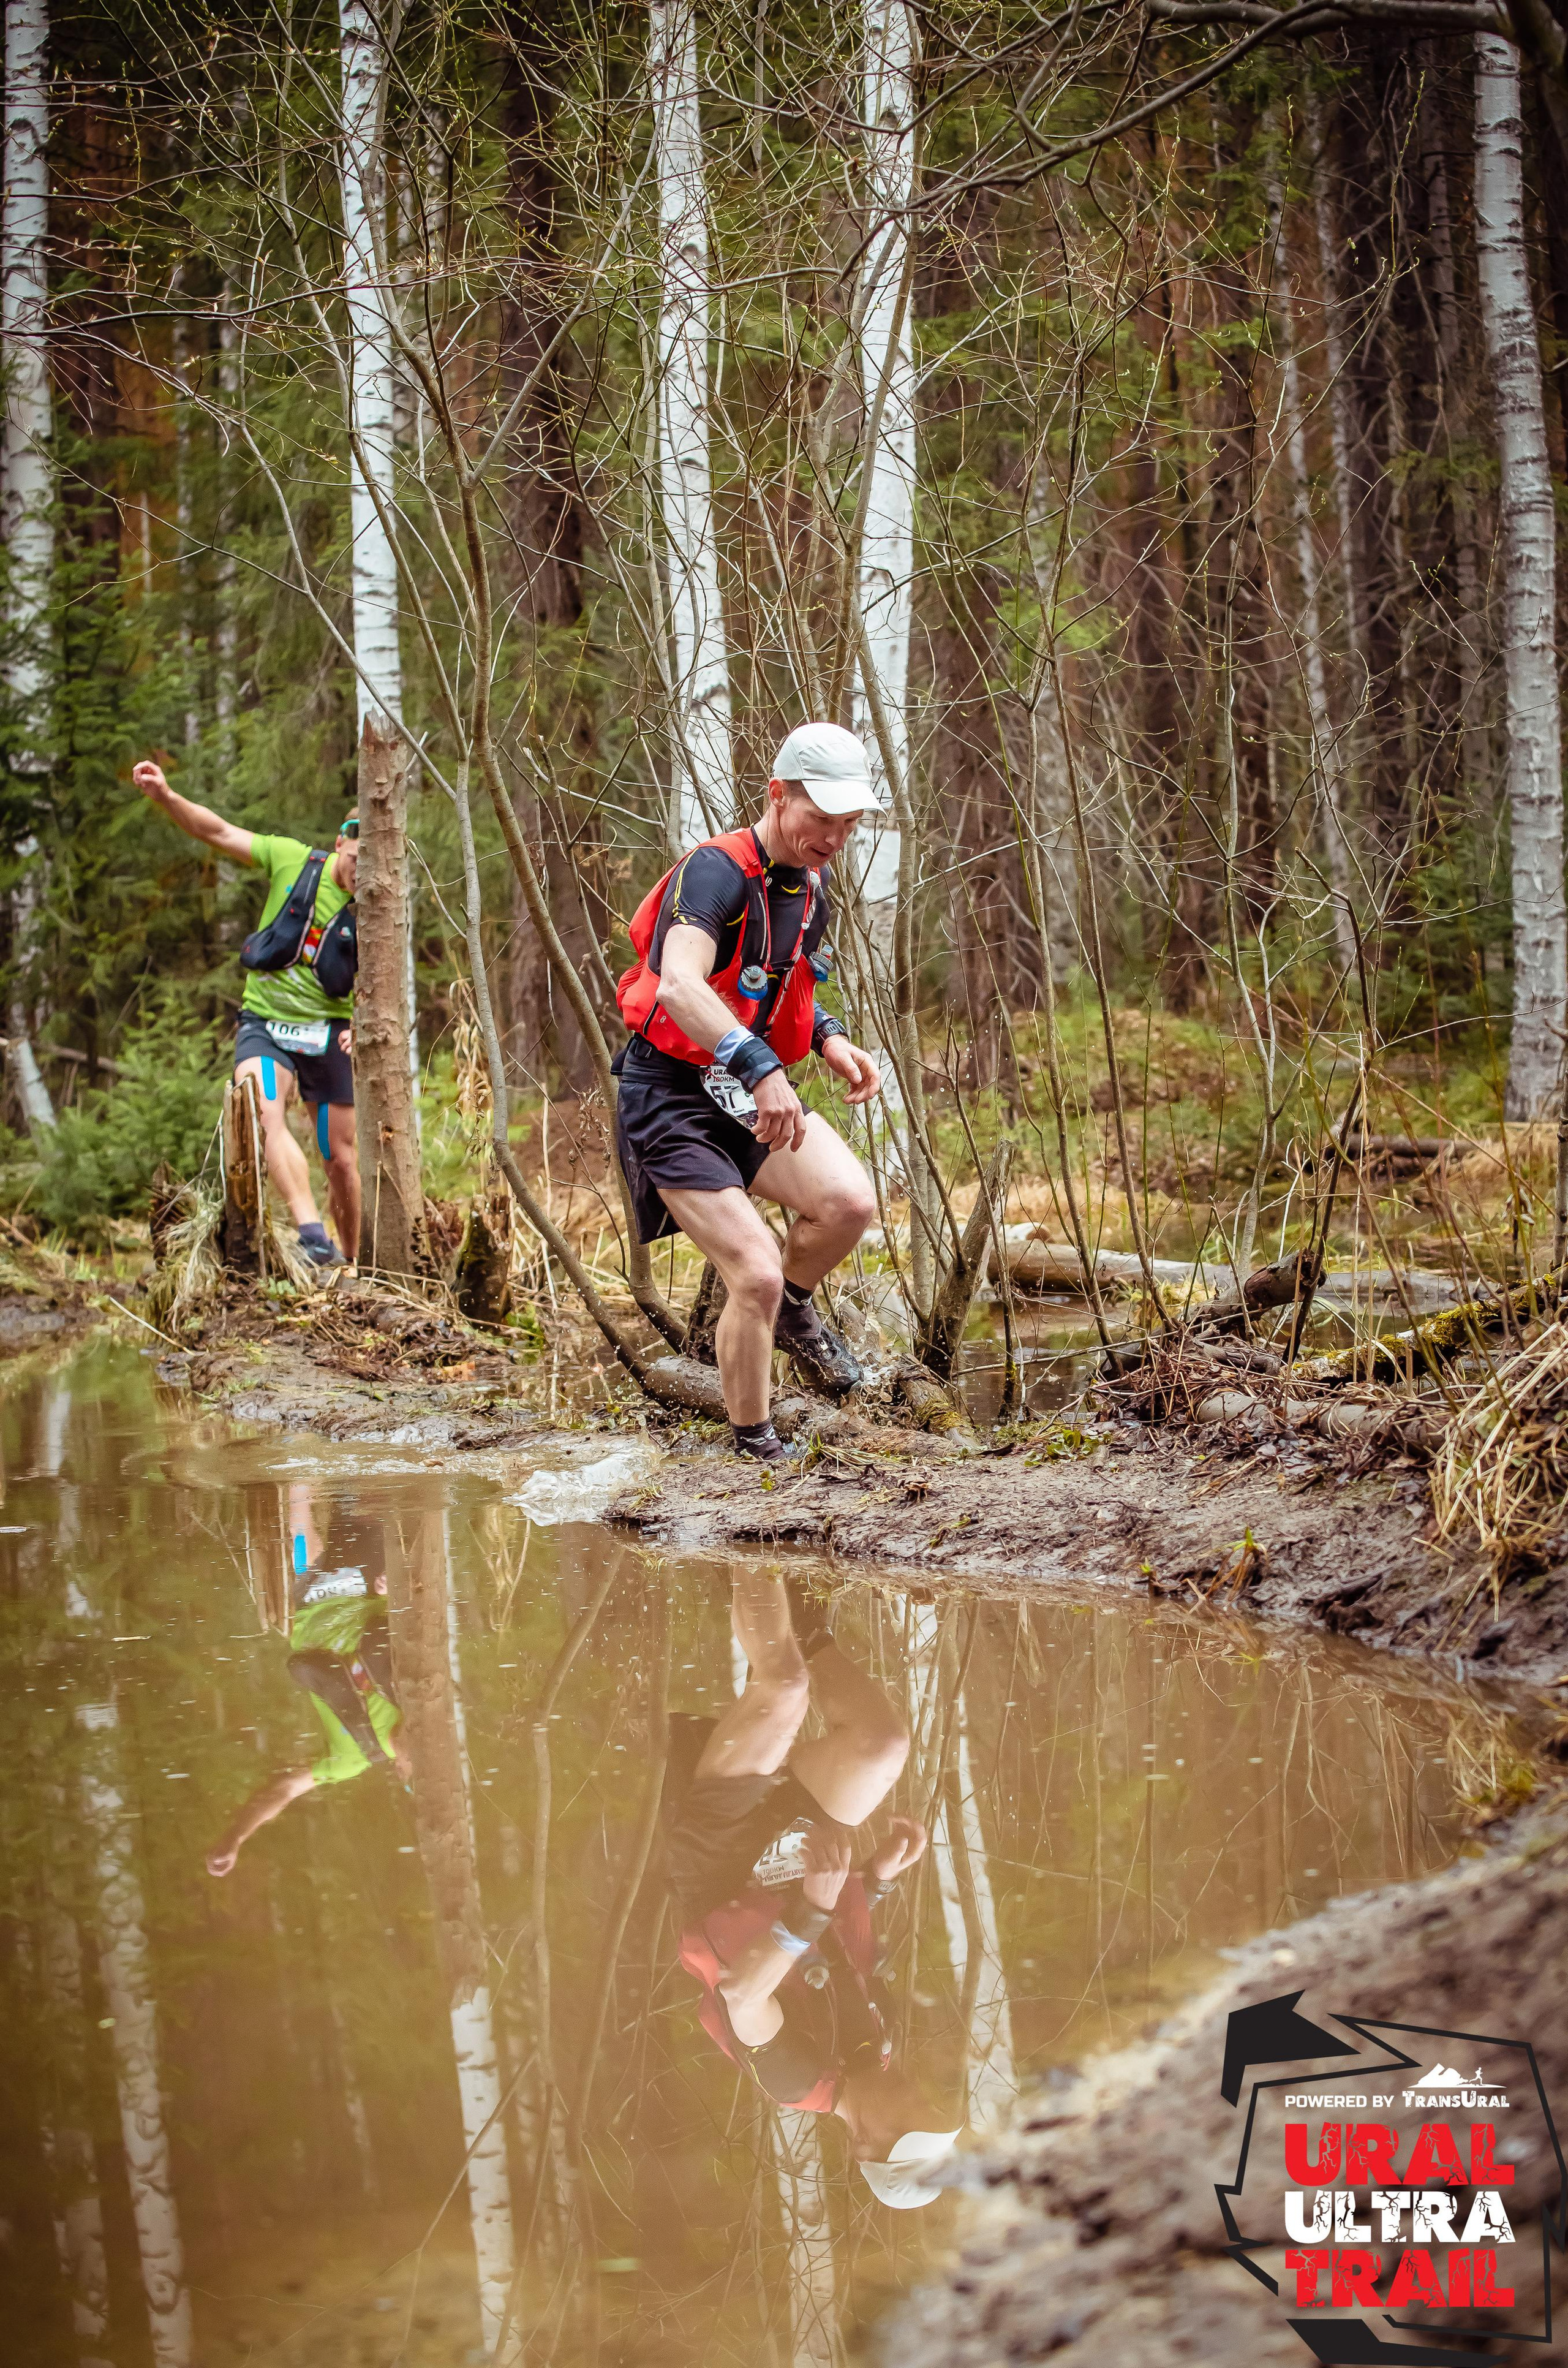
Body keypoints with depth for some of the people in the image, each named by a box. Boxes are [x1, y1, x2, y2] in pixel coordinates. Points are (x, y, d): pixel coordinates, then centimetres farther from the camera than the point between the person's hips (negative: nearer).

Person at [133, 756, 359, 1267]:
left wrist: (363, 1025, -19)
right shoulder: (291, 860, -5)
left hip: (328, 1032, 0)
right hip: (263, 1020, 0)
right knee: (263, 1113, -29)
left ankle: (349, 1261, 22)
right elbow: (218, 832, -2)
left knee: (341, 1159, 2)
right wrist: (165, 796, -16)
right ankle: (311, 1232, -41)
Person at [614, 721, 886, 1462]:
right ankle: (755, 1452, 5)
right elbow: (679, 986, -37)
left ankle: (793, 1312, 12)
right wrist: (761, 1067, -49)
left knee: (851, 1202, -19)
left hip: (753, 1095, 7)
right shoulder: (715, 871, -20)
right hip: (671, 1100, -7)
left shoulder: (811, 892, 7)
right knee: (756, 1276, -16)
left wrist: (828, 1039, 5)